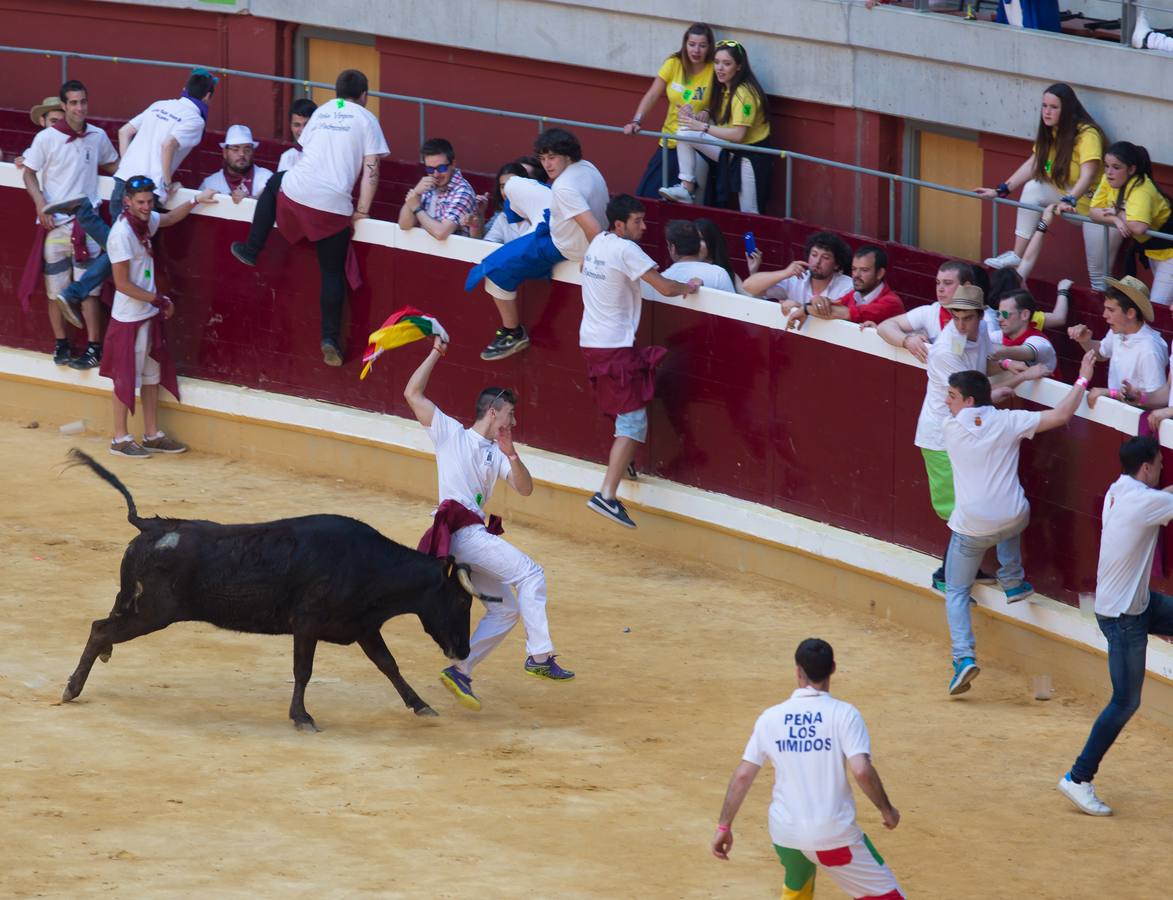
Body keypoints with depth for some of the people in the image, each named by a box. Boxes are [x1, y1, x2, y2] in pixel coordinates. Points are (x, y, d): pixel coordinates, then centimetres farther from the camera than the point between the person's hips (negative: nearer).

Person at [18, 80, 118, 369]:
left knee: (88, 289, -2)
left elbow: (112, 166, 17)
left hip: (86, 222, 1)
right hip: (55, 222, -1)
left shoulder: (98, 136, 0)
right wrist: (40, 203, -14)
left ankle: (94, 348, 1)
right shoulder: (46, 138, -8)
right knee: (55, 288, 8)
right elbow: (28, 173, -1)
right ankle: (60, 343, 22)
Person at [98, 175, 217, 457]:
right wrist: (159, 300, -14)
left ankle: (152, 436, 24)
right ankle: (120, 439, 12)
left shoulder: (145, 221, 1)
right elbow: (122, 284, -21)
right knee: (127, 378, 2)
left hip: (148, 315, 8)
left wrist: (196, 200, 13)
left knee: (152, 375, 14)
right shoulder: (122, 233, -23)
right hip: (129, 317, -8)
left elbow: (169, 218, 26)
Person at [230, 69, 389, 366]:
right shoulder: (365, 119, 6)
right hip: (335, 205, -3)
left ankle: (251, 250, 35)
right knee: (333, 273, 8)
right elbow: (371, 169, -2)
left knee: (275, 182, 38)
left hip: (295, 194, 3)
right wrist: (363, 210, 3)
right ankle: (330, 338, -1)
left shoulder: (322, 111, 19)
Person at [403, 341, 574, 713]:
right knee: (530, 573, -17)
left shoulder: (495, 454, 22)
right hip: (458, 530, -8)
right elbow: (412, 394, 3)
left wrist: (510, 454, -6)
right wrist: (435, 354, 5)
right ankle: (539, 655, -24)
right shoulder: (452, 433, 6)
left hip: (475, 535, 8)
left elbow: (524, 488, 9)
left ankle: (460, 671, 9)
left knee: (505, 609, 8)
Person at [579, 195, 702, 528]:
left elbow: (584, 266, 34)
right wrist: (689, 286, -1)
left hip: (591, 339, 9)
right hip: (615, 347, -9)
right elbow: (665, 288, -20)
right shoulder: (626, 250, -17)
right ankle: (607, 495, -18)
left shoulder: (599, 241, 10)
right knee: (633, 425, -10)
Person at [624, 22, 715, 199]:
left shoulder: (714, 70, -10)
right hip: (669, 142, 4)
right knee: (646, 194, 4)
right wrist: (636, 121, -13)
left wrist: (705, 113, -26)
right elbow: (652, 96, -1)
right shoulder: (674, 64, -1)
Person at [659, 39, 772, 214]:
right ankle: (687, 188, -8)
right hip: (729, 150, 8)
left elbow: (737, 135, -25)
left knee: (749, 214, -6)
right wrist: (696, 120, -13)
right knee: (684, 132, -8)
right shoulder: (722, 88, 6)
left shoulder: (744, 93, -21)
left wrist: (703, 127, -22)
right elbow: (719, 123, 6)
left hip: (752, 156, -8)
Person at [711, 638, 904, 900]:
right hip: (834, 834, -4)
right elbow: (862, 770, -19)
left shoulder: (770, 718, 1)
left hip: (785, 834, 4)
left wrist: (724, 827, 8)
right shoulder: (844, 714, -9)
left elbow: (742, 775, 1)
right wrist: (887, 809, -4)